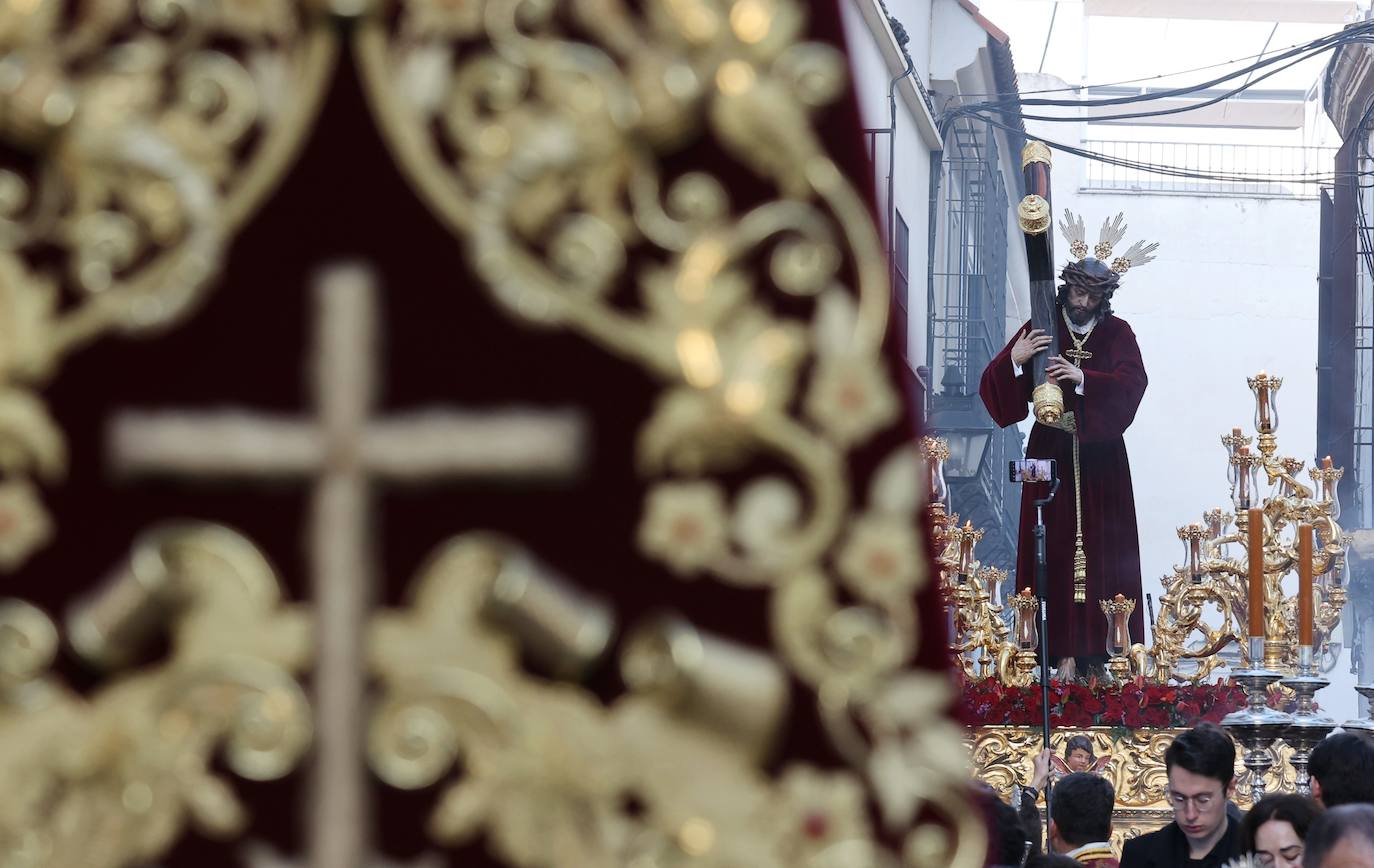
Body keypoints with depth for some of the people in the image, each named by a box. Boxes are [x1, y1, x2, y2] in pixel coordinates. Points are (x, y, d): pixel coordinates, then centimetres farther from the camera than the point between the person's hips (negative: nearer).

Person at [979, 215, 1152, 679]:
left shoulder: (1117, 334, 4)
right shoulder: (1040, 330, 4)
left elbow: (1132, 383, -12)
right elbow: (994, 385, -2)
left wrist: (1083, 377, -26)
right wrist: (1015, 359, -22)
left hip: (1100, 457, 0)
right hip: (1050, 453, 0)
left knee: (1104, 550, -2)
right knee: (1055, 549, -5)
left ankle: (1103, 649, -1)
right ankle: (1064, 651, -8)